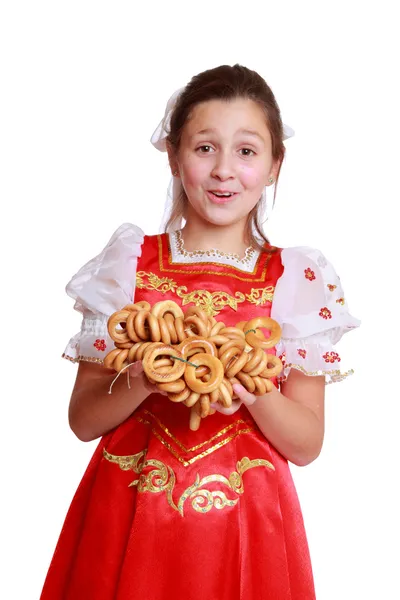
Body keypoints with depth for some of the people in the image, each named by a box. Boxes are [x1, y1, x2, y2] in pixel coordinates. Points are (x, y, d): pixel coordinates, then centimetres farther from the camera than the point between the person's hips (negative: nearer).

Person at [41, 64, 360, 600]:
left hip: (246, 524, 0)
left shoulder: (297, 281, -2)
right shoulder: (130, 265, -1)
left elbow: (308, 444, -1)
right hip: (128, 515, 0)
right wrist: (142, 382, -19)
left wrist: (254, 392, -19)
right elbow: (82, 419, -1)